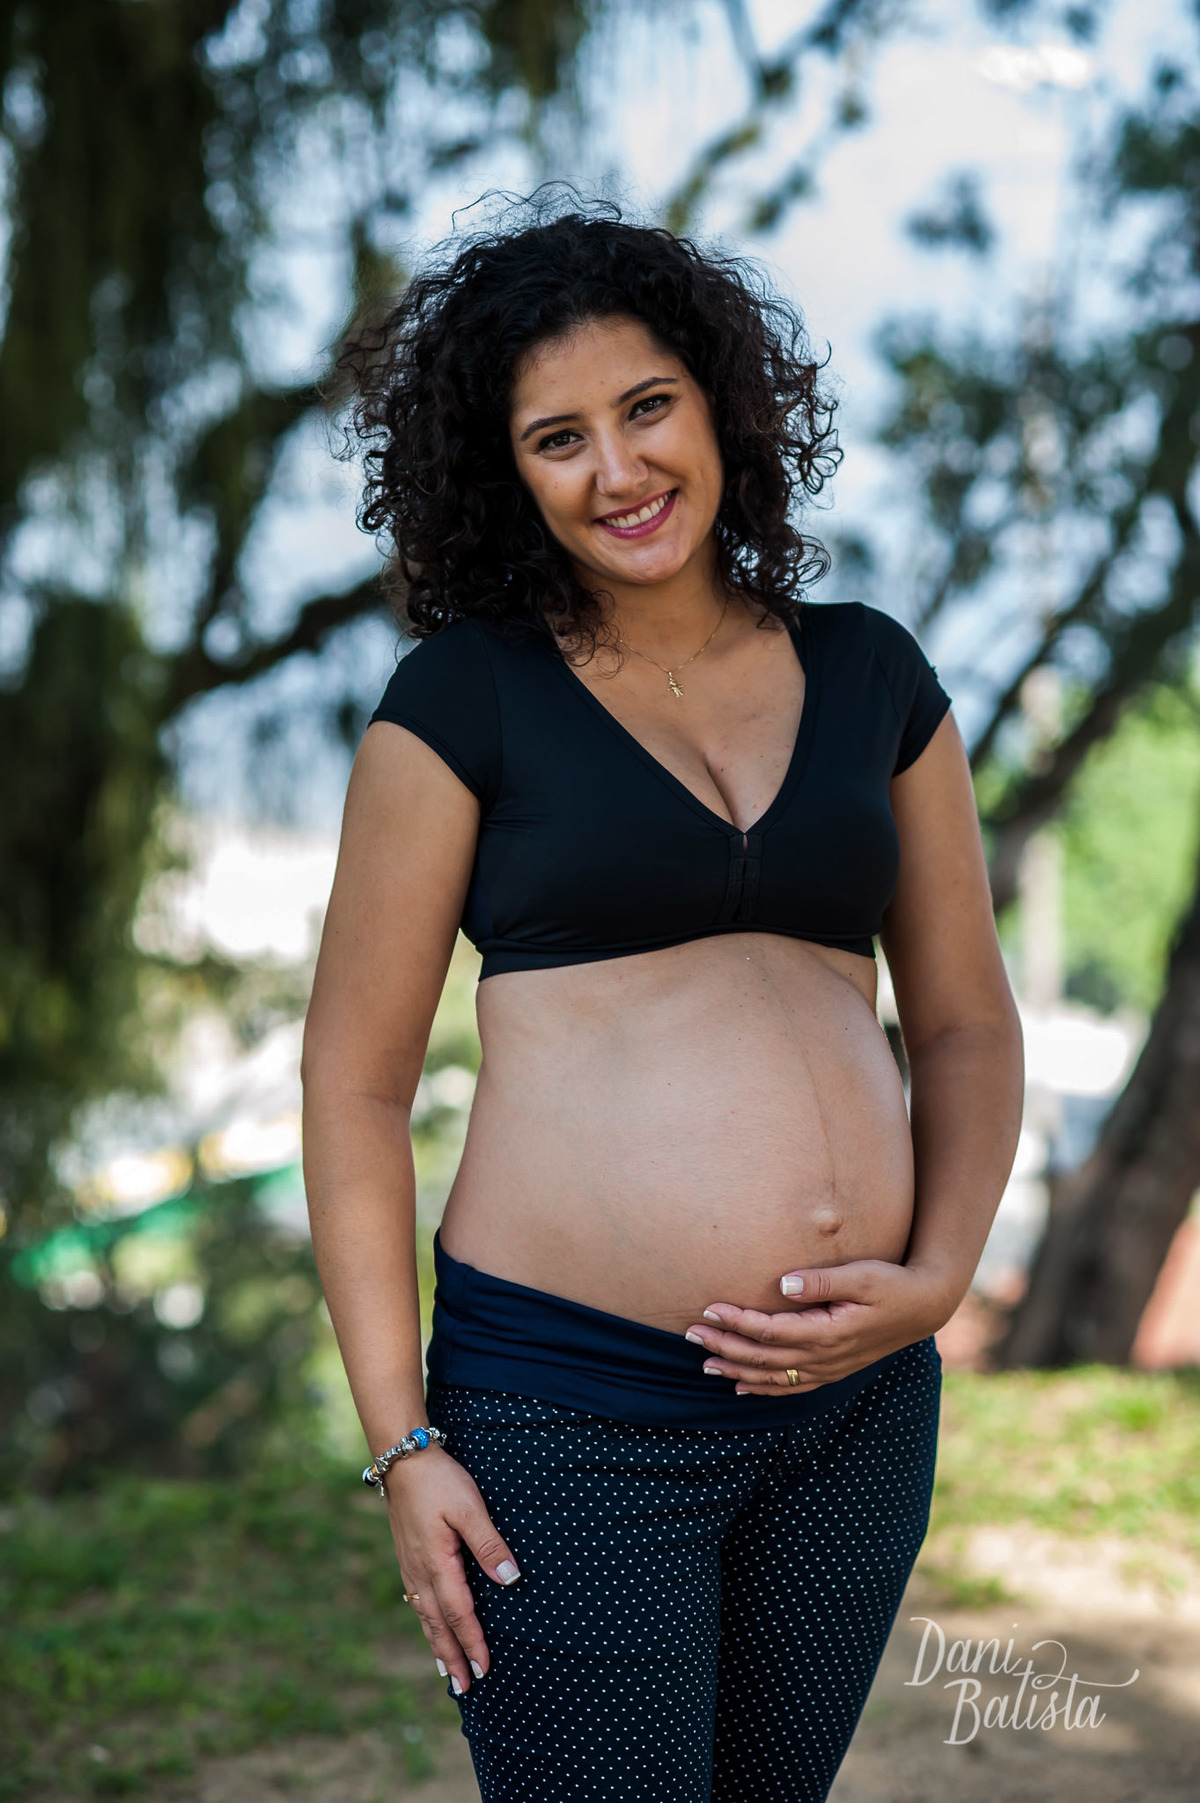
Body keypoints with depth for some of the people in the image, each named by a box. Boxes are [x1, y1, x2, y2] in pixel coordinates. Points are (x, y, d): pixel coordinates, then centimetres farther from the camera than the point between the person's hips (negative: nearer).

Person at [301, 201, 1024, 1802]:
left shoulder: (868, 676, 7)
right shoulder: (465, 697, -3)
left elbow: (967, 1026, 12)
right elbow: (355, 1077, -4)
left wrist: (937, 1279, -5)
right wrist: (402, 1442, -8)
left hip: (855, 1406, 4)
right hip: (570, 1406, -4)